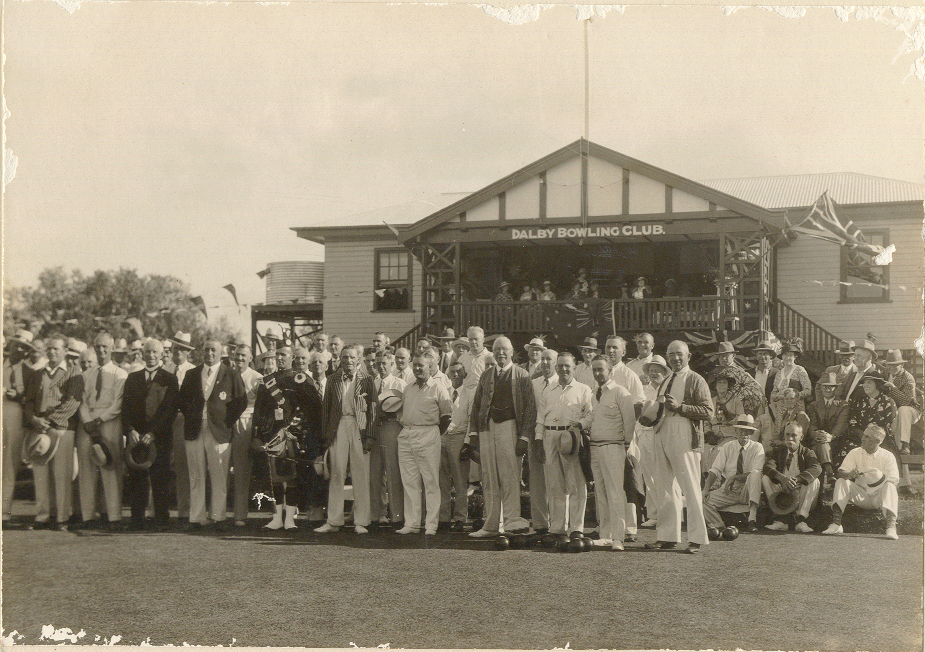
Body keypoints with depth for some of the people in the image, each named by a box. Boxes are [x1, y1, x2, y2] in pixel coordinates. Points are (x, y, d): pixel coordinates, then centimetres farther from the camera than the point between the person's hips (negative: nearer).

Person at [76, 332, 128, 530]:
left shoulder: (120, 375, 7)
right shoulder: (87, 375, 20)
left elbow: (118, 404, -2)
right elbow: (82, 402, 12)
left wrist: (99, 420, -11)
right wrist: (88, 422, -5)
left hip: (110, 424, -4)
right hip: (87, 425, 4)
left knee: (111, 470, -8)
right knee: (86, 469, -2)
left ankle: (114, 516, -8)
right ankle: (87, 516, 0)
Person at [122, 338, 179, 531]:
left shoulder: (170, 379, 5)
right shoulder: (132, 378, 15)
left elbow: (170, 409, -3)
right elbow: (126, 407, 10)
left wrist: (153, 433, -12)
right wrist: (130, 430, -7)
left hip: (160, 437, -3)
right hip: (135, 436, 3)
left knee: (160, 479, -4)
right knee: (136, 479, 1)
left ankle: (161, 521, 2)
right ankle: (137, 520, 8)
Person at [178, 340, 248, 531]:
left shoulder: (231, 376, 4)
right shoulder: (191, 375, 14)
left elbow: (241, 402, 3)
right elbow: (182, 399, 17)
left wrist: (227, 421, -4)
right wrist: (190, 417, 5)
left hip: (219, 432, -2)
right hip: (194, 431, 3)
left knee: (219, 477, -2)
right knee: (196, 477, 3)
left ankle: (219, 517, 6)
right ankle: (196, 517, 8)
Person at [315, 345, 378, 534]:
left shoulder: (366, 380, 5)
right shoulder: (333, 380, 11)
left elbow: (373, 409, 2)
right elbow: (326, 408, 12)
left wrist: (371, 436, -4)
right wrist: (326, 435, 5)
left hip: (359, 429, -2)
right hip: (338, 428, 2)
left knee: (361, 476, -1)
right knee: (336, 474, 3)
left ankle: (361, 522, 6)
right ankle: (333, 521, 9)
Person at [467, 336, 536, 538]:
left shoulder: (522, 376, 3)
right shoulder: (486, 376, 16)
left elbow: (530, 408, -2)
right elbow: (476, 405, 19)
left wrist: (524, 437, -10)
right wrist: (473, 431, 8)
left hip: (509, 426, -4)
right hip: (487, 428, 4)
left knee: (510, 476, -11)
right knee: (489, 479, 6)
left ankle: (512, 520, -8)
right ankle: (490, 525, 10)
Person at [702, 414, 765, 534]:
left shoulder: (757, 448, 2)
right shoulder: (727, 447, 9)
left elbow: (756, 473, -12)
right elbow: (715, 470, 0)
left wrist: (734, 477, -22)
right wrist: (706, 488, -18)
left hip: (747, 492, -2)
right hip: (728, 490, 2)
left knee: (755, 475, -35)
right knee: (703, 499, -21)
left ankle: (752, 520, -40)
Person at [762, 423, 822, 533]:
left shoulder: (807, 452, 10)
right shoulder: (778, 452, 15)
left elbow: (817, 469, -13)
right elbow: (768, 466, -7)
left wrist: (797, 479, -30)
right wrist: (782, 478, -29)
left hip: (800, 495, -1)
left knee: (814, 481, -25)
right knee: (765, 478, -21)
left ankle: (800, 519, -32)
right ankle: (780, 520, -29)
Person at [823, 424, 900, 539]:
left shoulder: (887, 456, 0)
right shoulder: (855, 453, 7)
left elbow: (893, 480, -9)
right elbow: (841, 473, -3)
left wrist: (882, 478, -31)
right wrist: (850, 474, -27)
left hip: (878, 496, -2)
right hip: (860, 495, 2)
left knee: (890, 487, -31)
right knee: (841, 482, -20)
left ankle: (891, 527, -45)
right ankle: (836, 524, -32)